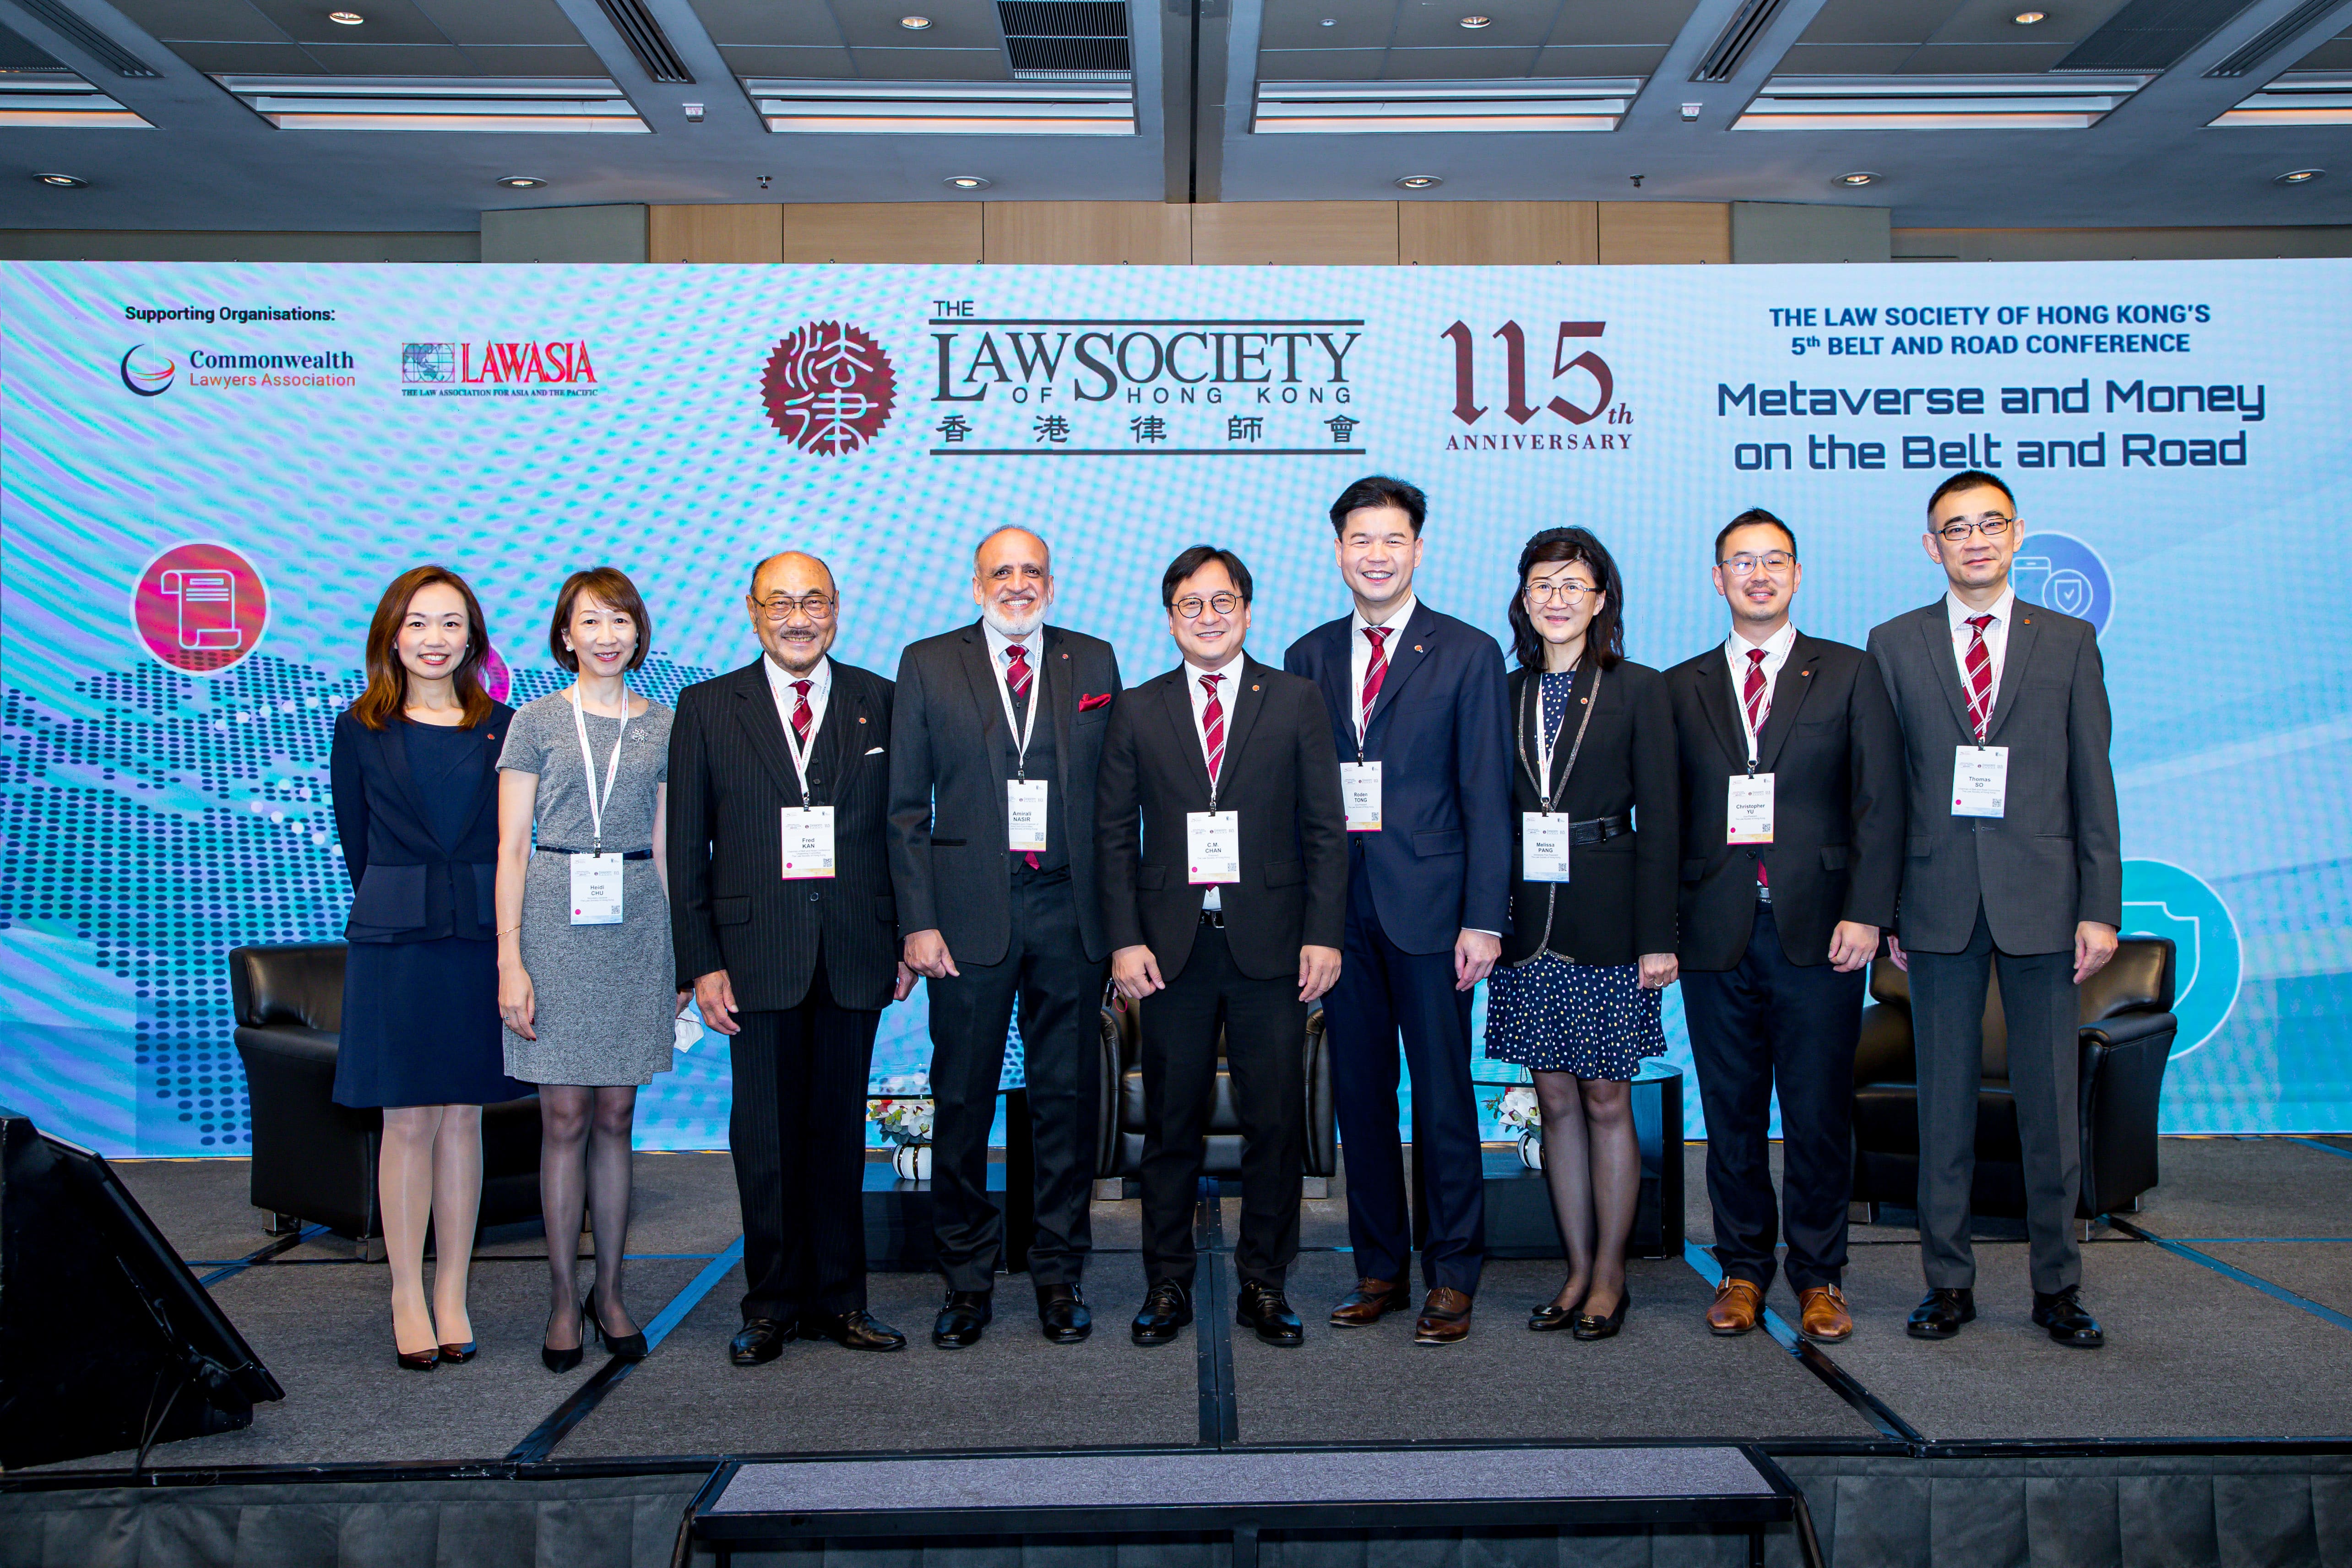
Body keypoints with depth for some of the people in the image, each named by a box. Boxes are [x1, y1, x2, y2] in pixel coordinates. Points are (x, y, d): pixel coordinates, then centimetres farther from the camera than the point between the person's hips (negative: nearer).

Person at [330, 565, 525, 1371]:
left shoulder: (502, 727, 5)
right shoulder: (359, 731, 3)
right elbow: (356, 843, 9)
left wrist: (488, 931, 5)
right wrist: (402, 910, 10)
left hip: (481, 939, 1)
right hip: (394, 942, -1)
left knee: (463, 1117, 7)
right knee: (409, 1122, 1)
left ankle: (453, 1298, 15)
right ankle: (408, 1299, 12)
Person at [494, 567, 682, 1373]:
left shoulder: (662, 726, 10)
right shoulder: (537, 722, 3)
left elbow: (665, 845, 11)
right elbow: (510, 847, 0)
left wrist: (681, 952, 6)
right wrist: (510, 959, -7)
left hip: (636, 926, 2)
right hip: (556, 920, -2)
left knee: (615, 1117, 7)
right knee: (565, 1118, 1)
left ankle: (611, 1293, 17)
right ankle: (564, 1300, 12)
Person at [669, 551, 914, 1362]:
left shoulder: (880, 703, 7)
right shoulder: (706, 707, 5)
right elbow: (686, 849, 3)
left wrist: (907, 941, 2)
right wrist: (702, 962, -4)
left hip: (855, 954, 1)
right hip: (757, 953, -1)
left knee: (840, 1128, 9)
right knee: (767, 1134, 5)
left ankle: (840, 1297, 21)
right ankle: (774, 1304, 18)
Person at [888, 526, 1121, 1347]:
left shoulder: (1094, 661, 9)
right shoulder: (928, 664, 6)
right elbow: (907, 807, 3)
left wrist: (1117, 915, 0)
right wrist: (918, 920, -5)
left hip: (1069, 909, 1)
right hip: (969, 910, -1)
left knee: (1068, 1096, 7)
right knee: (962, 1101, 6)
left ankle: (1060, 1276, 21)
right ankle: (967, 1279, 20)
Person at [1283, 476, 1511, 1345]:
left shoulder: (1468, 653, 1)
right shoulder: (1309, 657, 12)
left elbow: (1486, 794, -3)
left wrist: (1484, 918, -9)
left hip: (1429, 905, -3)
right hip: (1339, 907, 4)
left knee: (1443, 1095, 3)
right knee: (1359, 1093, 10)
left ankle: (1452, 1279, 15)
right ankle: (1380, 1268, 22)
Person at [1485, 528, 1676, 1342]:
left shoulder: (1638, 690, 0)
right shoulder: (1505, 694, 10)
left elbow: (1659, 821, -4)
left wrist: (1657, 935, -9)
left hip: (1606, 922, -3)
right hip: (1529, 924, 4)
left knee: (1605, 1101, 3)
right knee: (1556, 1102, 9)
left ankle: (1610, 1277, 17)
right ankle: (1578, 1269, 21)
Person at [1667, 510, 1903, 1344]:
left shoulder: (1851, 674, 7)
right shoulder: (1680, 687, 11)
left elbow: (1880, 802, 1)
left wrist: (1866, 913, -9)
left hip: (1820, 930, -1)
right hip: (1716, 932, 1)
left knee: (1819, 1111, 4)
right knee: (1731, 1111, 7)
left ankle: (1819, 1276, 18)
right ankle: (1742, 1268, 21)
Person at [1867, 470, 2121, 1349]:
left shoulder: (2070, 643, 7)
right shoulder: (1894, 646, 7)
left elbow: (2094, 784, 4)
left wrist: (2101, 907, -2)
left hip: (2042, 900, 0)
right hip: (1940, 903, 0)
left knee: (2050, 1098, 6)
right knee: (1945, 1097, 6)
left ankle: (2058, 1285, 19)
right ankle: (1949, 1280, 17)